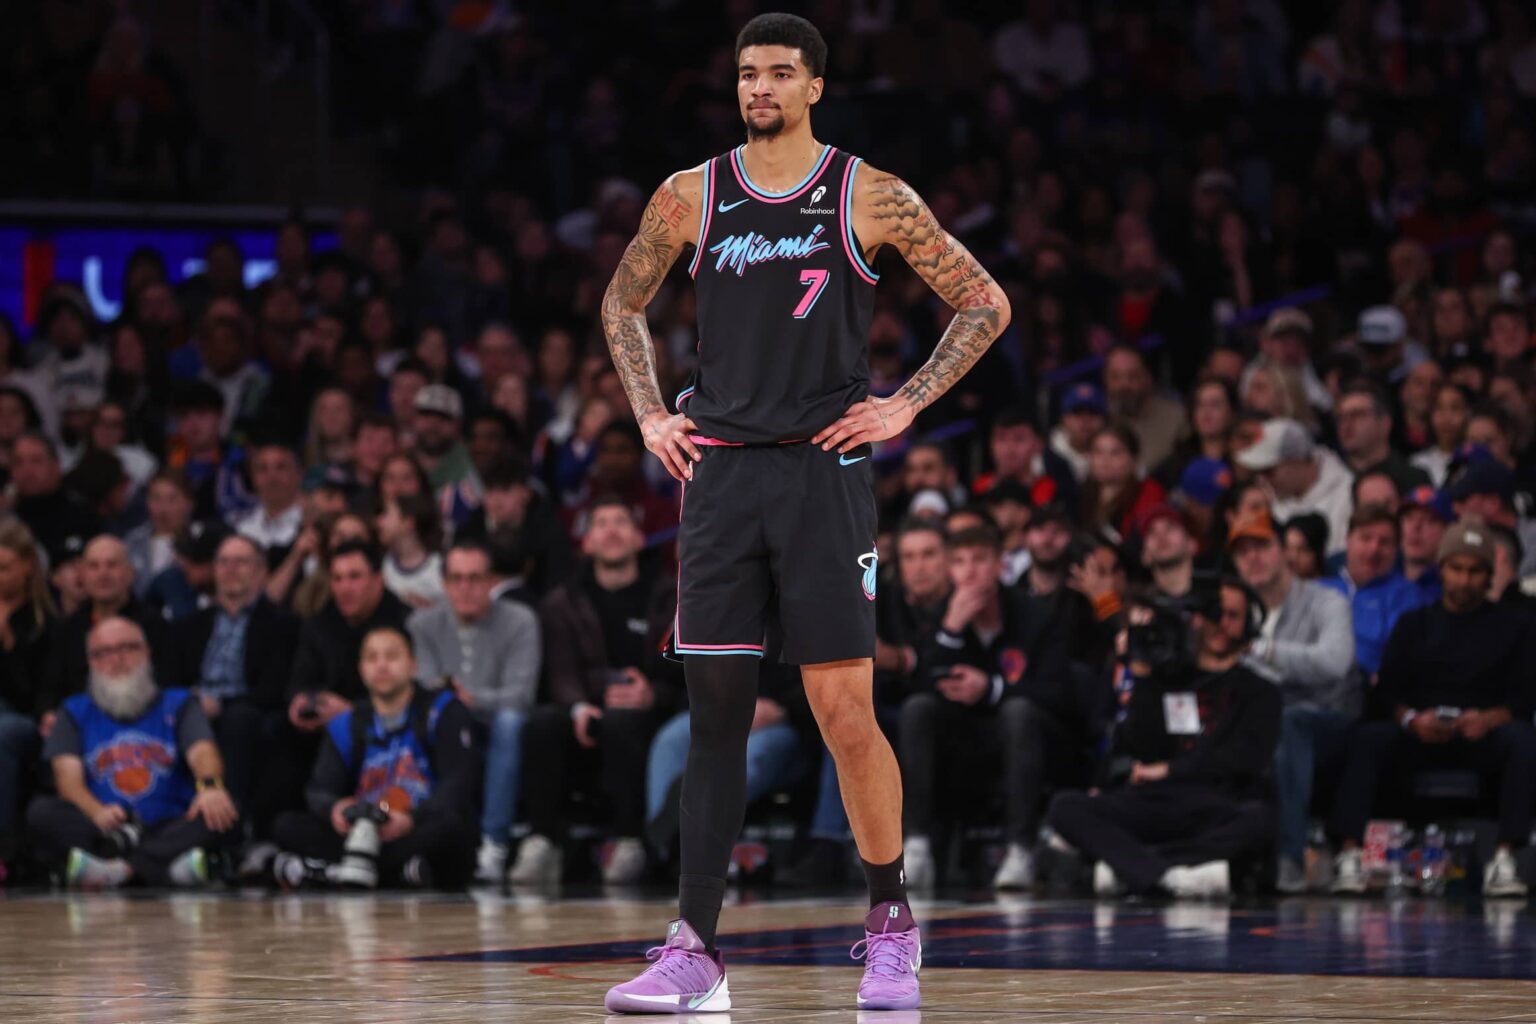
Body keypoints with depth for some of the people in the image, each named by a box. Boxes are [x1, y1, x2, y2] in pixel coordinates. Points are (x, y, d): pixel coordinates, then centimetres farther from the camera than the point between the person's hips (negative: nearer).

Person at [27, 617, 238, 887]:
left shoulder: (177, 705, 18)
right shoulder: (75, 712, 18)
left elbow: (202, 753, -2)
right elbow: (68, 776, 1)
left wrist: (210, 786, -29)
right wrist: (96, 812, -23)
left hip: (167, 829, 0)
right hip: (101, 830, 0)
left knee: (221, 813, -28)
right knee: (41, 812, -27)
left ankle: (115, 867, -42)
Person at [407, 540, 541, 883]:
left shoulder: (519, 621, -2)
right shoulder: (423, 624, 7)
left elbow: (520, 694, -15)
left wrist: (473, 699, -34)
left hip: (499, 740, -2)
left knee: (509, 721, -36)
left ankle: (493, 843, -37)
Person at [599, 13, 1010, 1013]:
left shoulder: (871, 198, -1)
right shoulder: (691, 197, 7)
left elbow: (985, 304, 5)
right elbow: (622, 305, 23)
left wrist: (905, 405, -2)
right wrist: (651, 416, 11)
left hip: (825, 471, -3)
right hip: (719, 472, 3)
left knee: (846, 712, -6)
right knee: (715, 713, 1)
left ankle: (892, 924, 13)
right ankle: (696, 949, 2)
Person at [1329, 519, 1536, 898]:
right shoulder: (1415, 624, 20)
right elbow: (1388, 690, 9)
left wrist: (1489, 719, -18)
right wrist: (1411, 719, -14)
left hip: (1482, 736, -1)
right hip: (1418, 737, 1)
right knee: (1367, 738, -29)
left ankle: (1504, 860, -41)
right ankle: (1349, 856, -39)